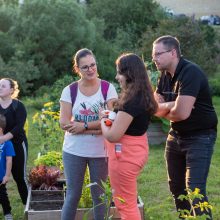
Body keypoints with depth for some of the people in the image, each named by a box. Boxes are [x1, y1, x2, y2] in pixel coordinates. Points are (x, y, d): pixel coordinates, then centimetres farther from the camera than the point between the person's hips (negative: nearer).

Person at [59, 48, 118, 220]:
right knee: (73, 195, 9)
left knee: (99, 195, 12)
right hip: (74, 151, 1)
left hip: (100, 152, 0)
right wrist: (97, 127, -16)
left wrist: (84, 126, -17)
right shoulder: (69, 90, -1)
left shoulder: (108, 88, -4)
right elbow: (64, 123, -9)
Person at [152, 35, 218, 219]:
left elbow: (182, 113, -30)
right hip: (176, 136, 9)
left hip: (200, 137, -9)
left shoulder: (191, 72, -23)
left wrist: (165, 110, -8)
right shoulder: (165, 75, 4)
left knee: (195, 190, -14)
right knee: (176, 187, 17)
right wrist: (172, 105, -19)